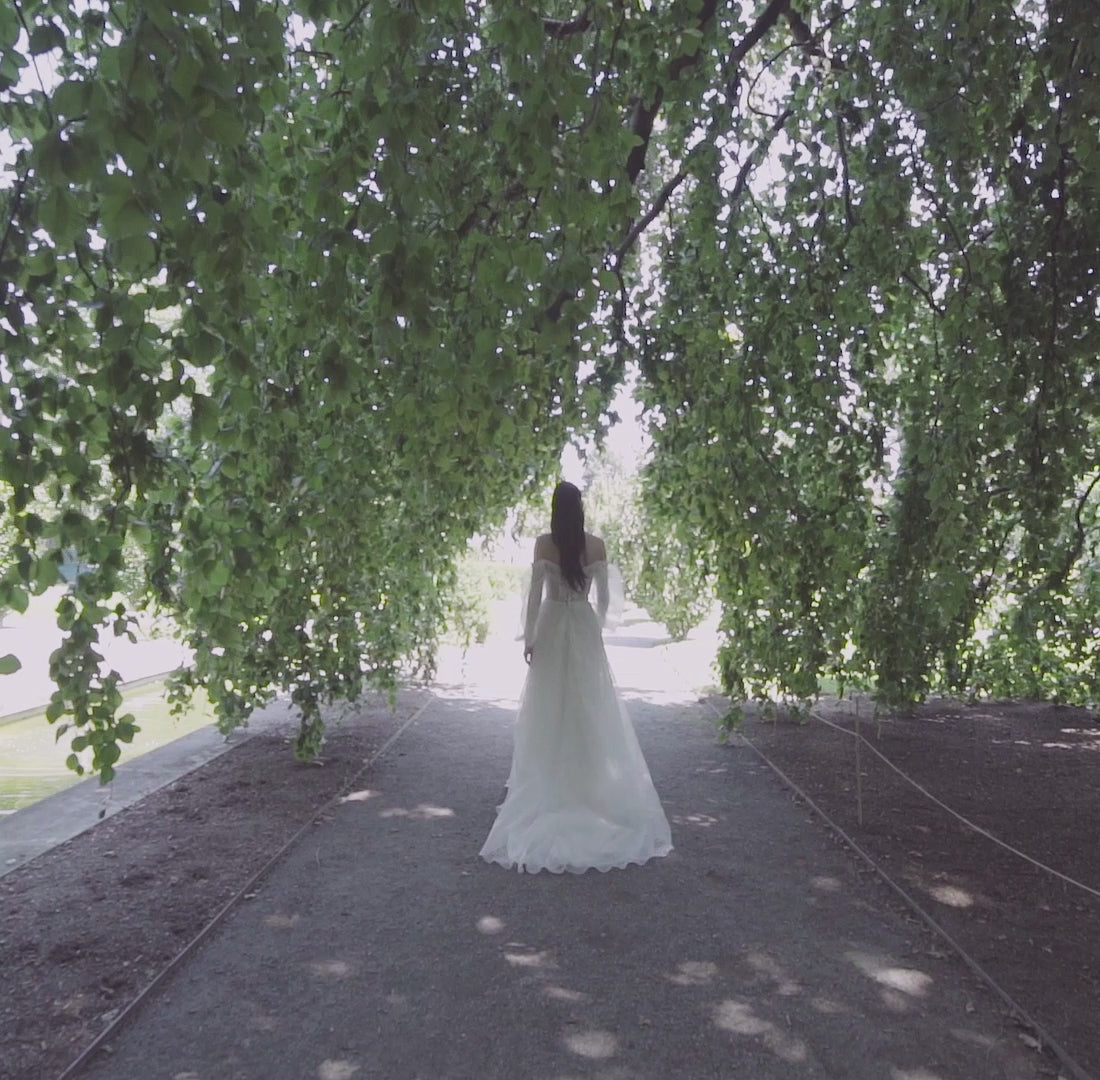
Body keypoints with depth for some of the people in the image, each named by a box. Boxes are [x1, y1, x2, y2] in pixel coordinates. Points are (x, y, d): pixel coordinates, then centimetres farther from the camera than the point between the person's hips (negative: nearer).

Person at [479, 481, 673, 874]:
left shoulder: (544, 544, -8)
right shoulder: (596, 545, -2)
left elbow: (535, 593, -11)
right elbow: (604, 596, 2)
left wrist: (528, 636, -3)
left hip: (552, 629, -1)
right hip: (585, 630, 2)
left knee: (550, 711, 6)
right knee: (590, 709, 9)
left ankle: (549, 789, 11)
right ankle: (590, 783, 15)